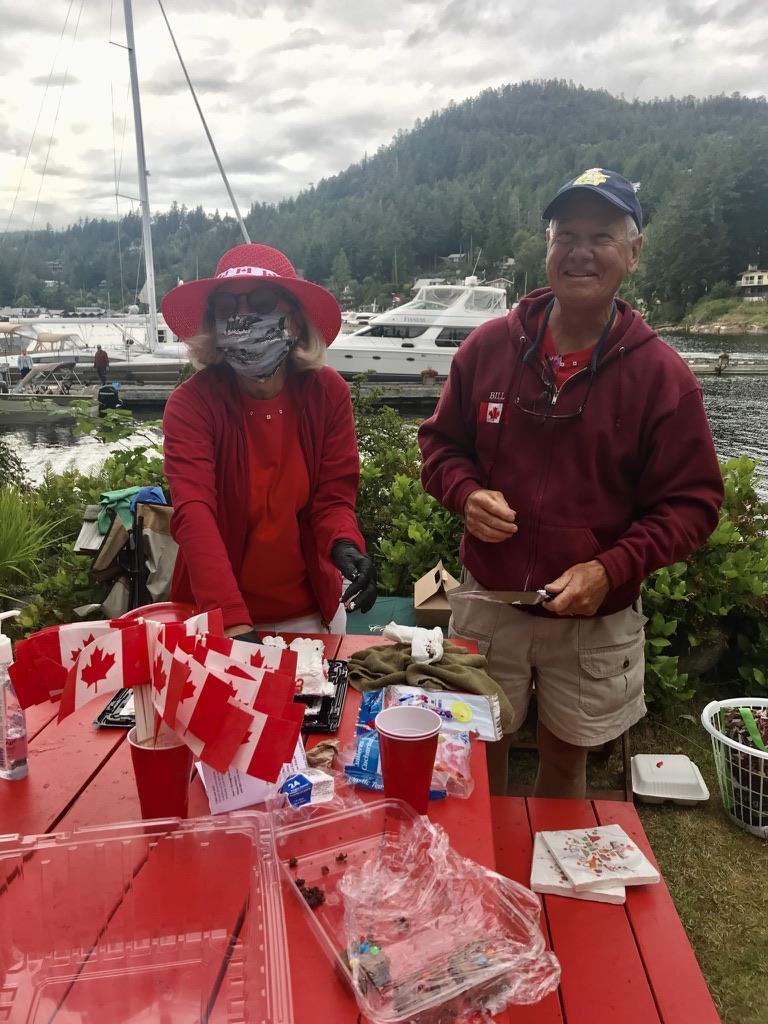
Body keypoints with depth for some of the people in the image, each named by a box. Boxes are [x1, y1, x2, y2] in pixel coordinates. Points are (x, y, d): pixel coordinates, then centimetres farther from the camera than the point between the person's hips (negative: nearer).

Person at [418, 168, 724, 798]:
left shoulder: (661, 375, -10)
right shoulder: (490, 346, -4)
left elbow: (691, 503, -8)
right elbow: (441, 442, 7)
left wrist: (611, 570, -21)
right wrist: (467, 494, -14)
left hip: (595, 622, -1)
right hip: (488, 603, 2)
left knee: (566, 760, 20)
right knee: (481, 750, 20)